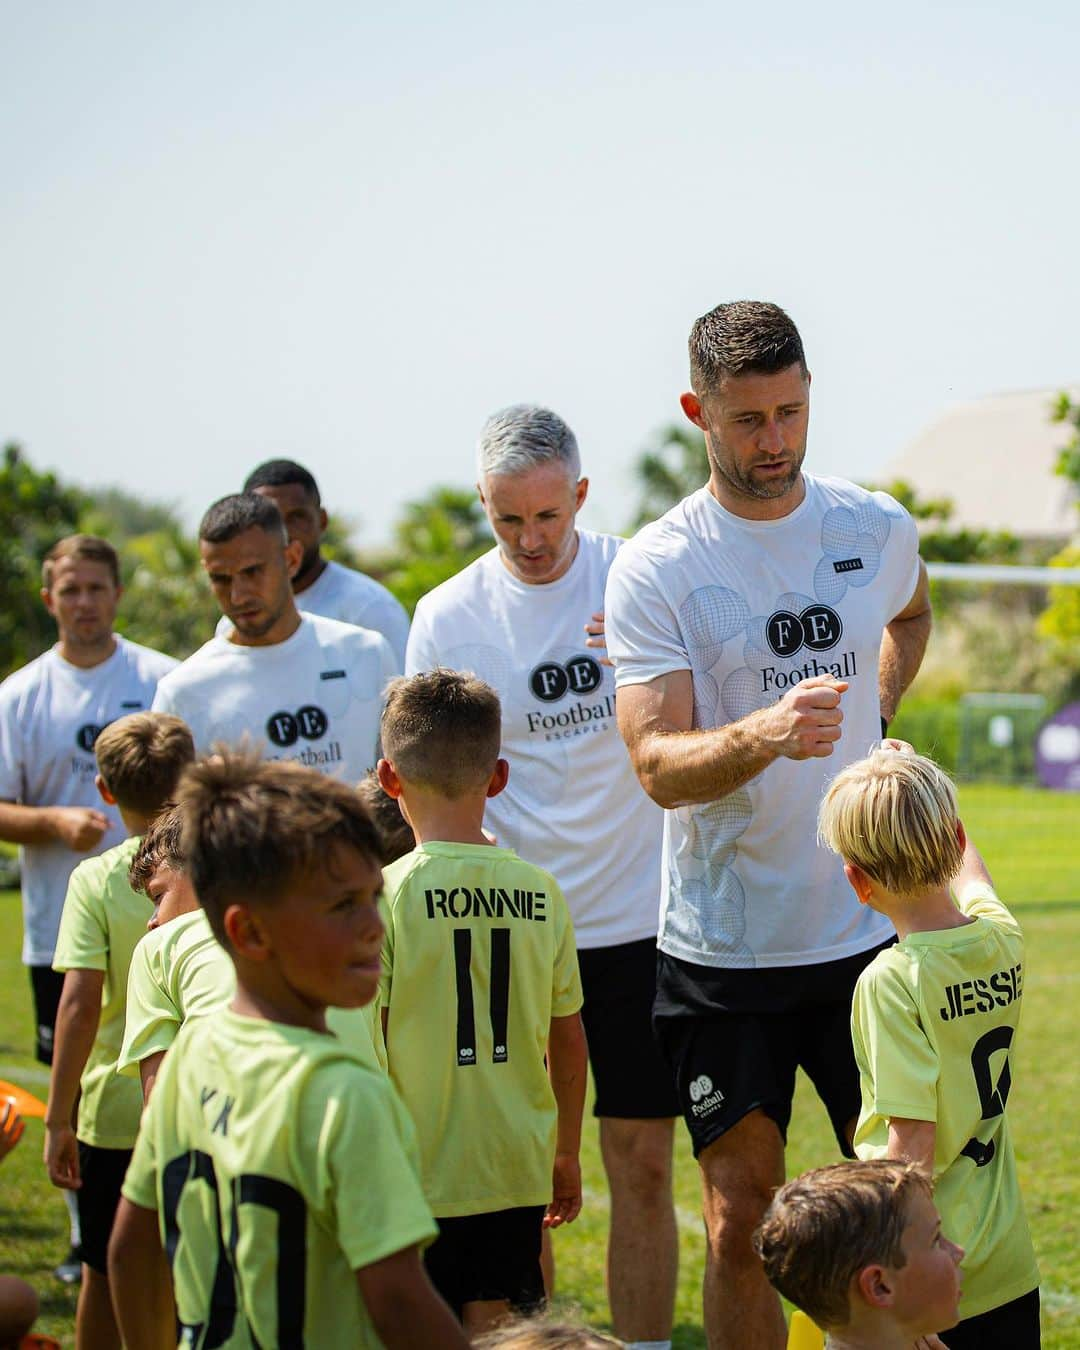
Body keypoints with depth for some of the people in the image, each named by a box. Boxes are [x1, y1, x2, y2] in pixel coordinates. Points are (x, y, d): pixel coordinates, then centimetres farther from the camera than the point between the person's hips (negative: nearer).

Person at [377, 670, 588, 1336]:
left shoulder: (386, 894, -11)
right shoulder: (540, 892, 1)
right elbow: (569, 1043, 8)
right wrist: (566, 1154, 22)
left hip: (416, 1177, -4)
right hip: (517, 1170, 4)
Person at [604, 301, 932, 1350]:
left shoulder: (878, 531, 3)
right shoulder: (654, 570, -9)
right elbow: (658, 766, -17)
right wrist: (765, 732, -35)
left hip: (869, 932, 3)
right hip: (723, 949, -3)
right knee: (741, 1216, 2)